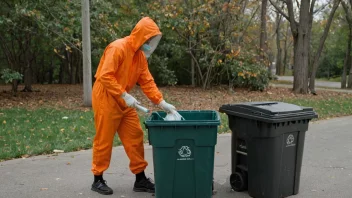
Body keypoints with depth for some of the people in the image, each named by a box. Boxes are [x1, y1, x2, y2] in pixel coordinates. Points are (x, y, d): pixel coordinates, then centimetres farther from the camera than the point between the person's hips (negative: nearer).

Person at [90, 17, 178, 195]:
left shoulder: (140, 55, 7)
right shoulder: (118, 48, -19)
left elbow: (147, 81, 6)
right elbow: (105, 76, -25)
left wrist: (161, 102, -3)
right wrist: (125, 95, -25)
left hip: (123, 101, 9)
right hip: (106, 99, -8)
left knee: (135, 137, 7)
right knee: (104, 140, 1)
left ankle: (140, 179, 16)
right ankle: (98, 180, 16)